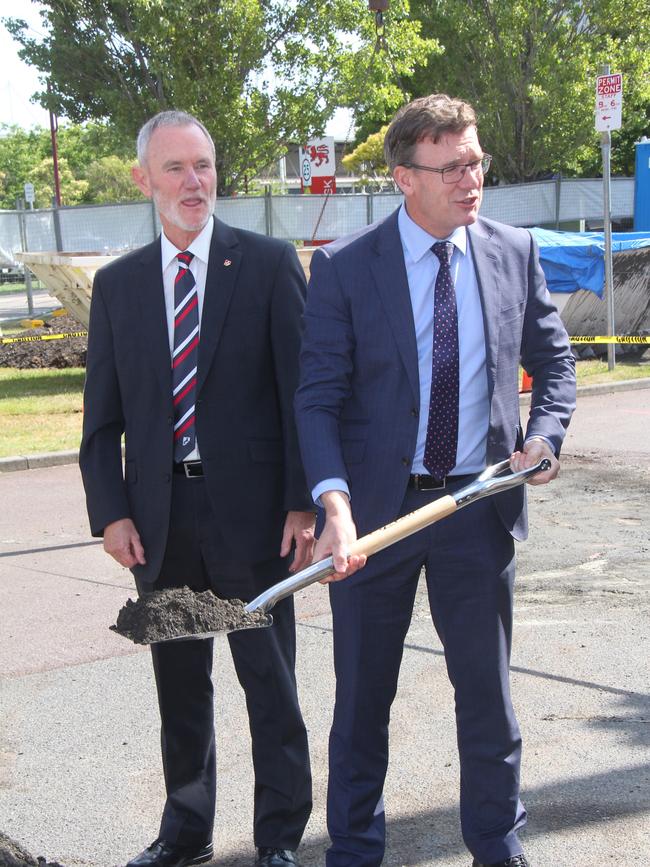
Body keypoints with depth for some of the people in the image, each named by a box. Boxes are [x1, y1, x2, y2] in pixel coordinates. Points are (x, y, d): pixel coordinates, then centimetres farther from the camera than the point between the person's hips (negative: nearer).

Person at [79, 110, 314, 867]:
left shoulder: (269, 264, -2)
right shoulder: (117, 284, 8)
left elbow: (302, 389, -5)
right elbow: (102, 414, 8)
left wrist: (304, 501, -11)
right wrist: (110, 511, -3)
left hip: (250, 508, -3)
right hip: (159, 514, 3)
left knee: (269, 681, 6)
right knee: (179, 684, 15)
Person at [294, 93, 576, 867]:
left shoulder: (515, 252, 1)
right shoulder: (344, 268, -8)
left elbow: (553, 360, 13)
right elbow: (317, 397, -11)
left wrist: (544, 434, -6)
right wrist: (334, 500, -26)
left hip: (479, 505, 2)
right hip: (377, 506, -2)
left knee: (487, 688, 13)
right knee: (363, 696, 12)